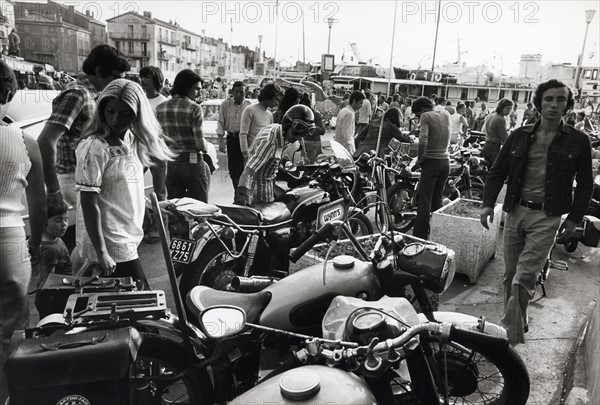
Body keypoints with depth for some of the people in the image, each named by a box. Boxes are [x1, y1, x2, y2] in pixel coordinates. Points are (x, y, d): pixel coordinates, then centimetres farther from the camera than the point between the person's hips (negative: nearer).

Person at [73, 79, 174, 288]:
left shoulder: (132, 141, 5)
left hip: (128, 241, 7)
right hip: (110, 246, -7)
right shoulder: (94, 148, -16)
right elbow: (89, 204, -17)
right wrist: (101, 253, -19)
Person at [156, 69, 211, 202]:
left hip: (171, 163, 5)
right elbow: (200, 142, -15)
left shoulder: (160, 108, 5)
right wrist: (204, 149, 5)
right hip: (193, 162, -5)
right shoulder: (194, 108, -12)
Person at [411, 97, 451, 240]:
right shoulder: (445, 114, 10)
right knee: (437, 200, 16)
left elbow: (423, 141, -21)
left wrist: (419, 160, -11)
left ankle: (420, 236, -1)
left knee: (425, 201, -3)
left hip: (431, 162, -7)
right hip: (446, 161, 7)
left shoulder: (426, 116, -9)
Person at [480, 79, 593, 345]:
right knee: (510, 275, 10)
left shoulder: (578, 141, 1)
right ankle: (518, 323, 27)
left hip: (547, 216, -3)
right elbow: (497, 172, 7)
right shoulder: (519, 136, 6)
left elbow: (585, 184, 6)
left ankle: (510, 333, -2)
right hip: (515, 211, 3)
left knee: (523, 278, -11)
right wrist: (488, 203, -4)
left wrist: (574, 218, 0)